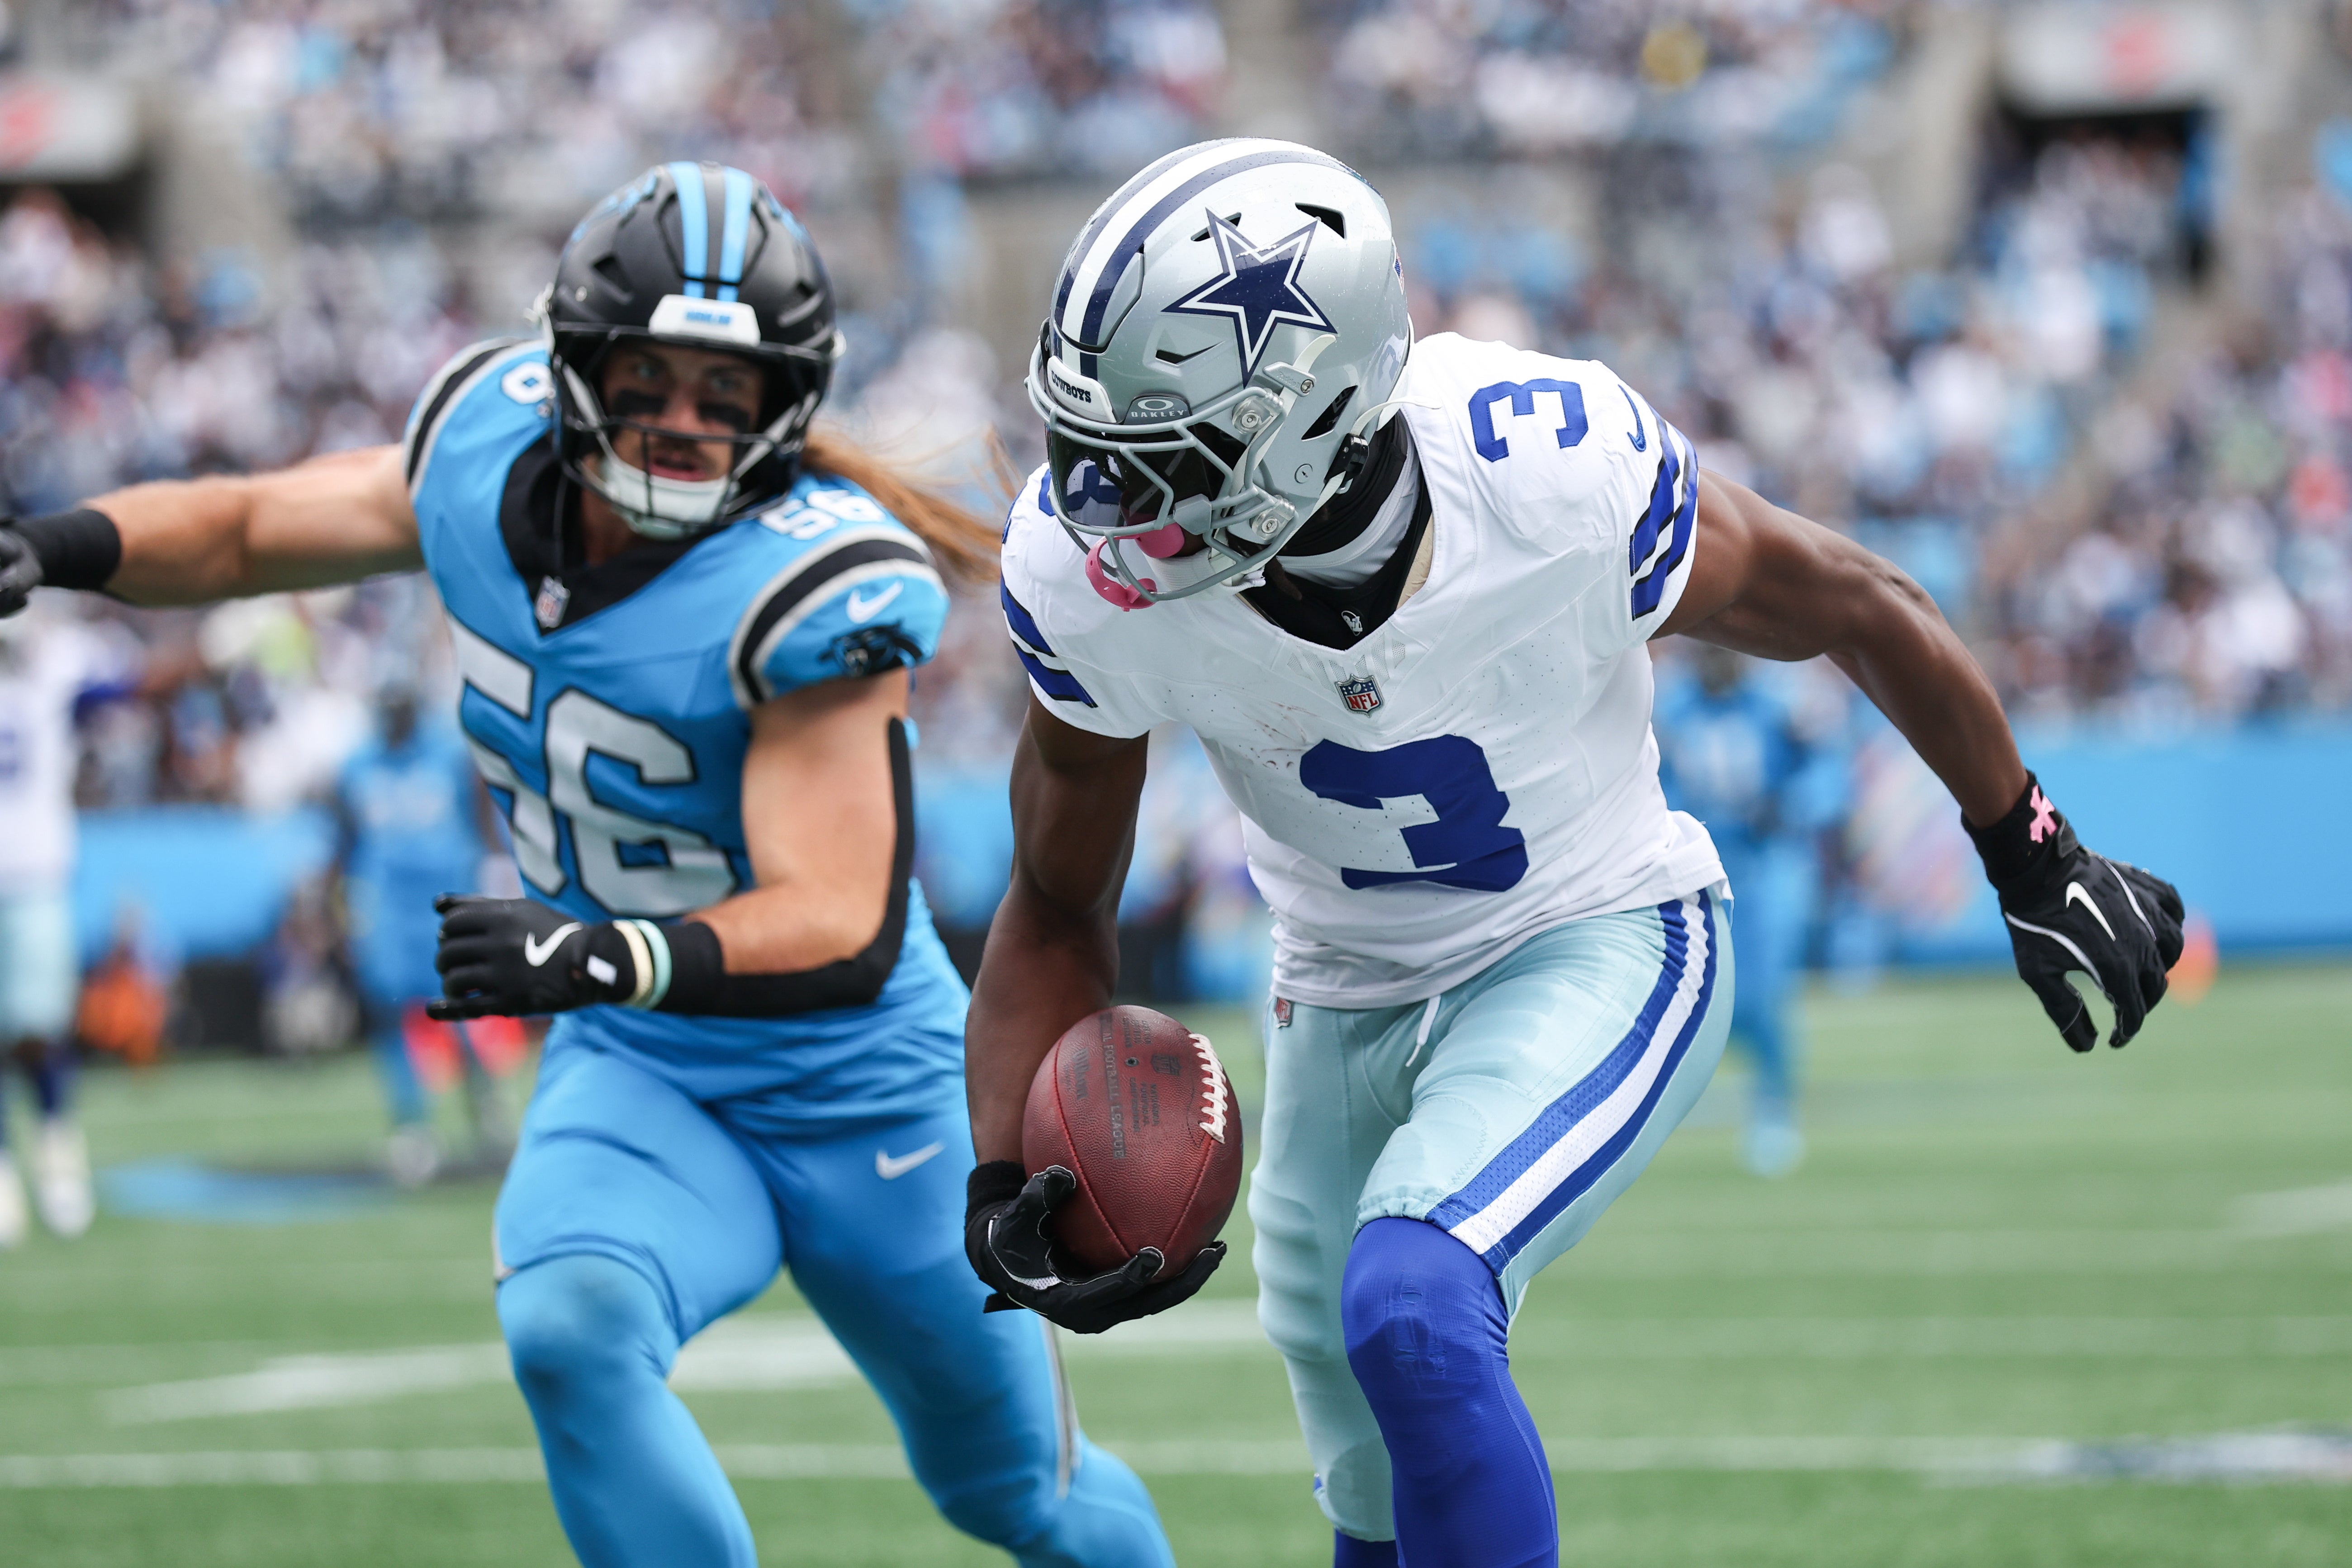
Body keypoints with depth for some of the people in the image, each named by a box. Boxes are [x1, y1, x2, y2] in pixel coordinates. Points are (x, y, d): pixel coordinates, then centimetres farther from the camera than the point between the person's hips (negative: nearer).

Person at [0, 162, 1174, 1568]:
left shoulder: (809, 586, -29)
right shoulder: (491, 449, -12)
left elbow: (843, 933, -37)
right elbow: (253, 529, 6)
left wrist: (610, 956, -54)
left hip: (863, 1095, -4)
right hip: (637, 1079, 4)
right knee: (570, 1331, -30)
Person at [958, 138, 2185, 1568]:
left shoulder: (1555, 477, -32)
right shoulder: (1090, 575, -24)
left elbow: (1857, 612, -11)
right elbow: (1060, 909, -6)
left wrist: (2038, 863, 2)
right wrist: (1006, 1187, -22)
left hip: (1599, 953, -4)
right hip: (1346, 1001, 4)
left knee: (1410, 1311, -31)